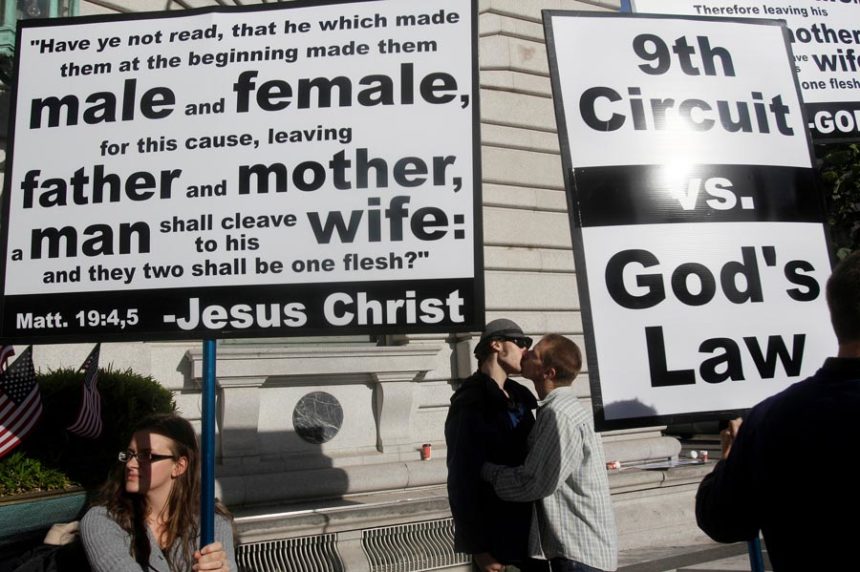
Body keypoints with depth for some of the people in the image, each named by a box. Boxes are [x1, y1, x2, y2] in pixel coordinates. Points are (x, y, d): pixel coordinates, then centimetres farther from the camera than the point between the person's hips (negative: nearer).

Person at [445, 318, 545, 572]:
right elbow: (462, 480, -17)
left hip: (529, 528, 7)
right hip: (496, 535, -7)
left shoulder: (518, 397, 8)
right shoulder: (471, 403, -15)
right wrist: (478, 547, -16)